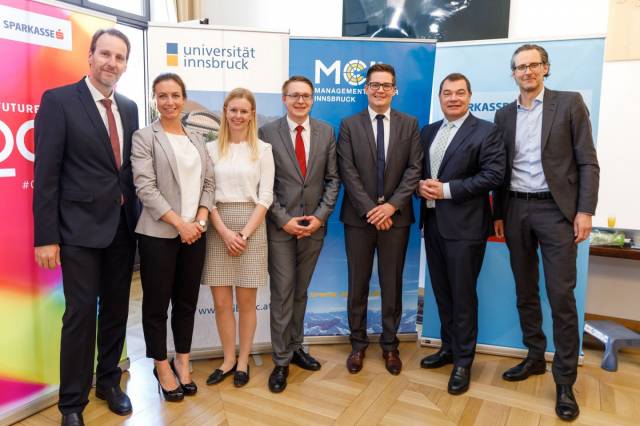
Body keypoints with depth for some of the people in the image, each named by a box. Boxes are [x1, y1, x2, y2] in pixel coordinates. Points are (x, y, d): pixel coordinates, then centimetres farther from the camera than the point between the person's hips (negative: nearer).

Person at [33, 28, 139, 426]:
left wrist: (136, 216, 8)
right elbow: (46, 173, -10)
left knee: (117, 310, 14)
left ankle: (109, 381, 33)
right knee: (81, 314, 1)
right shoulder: (58, 100, -6)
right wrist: (46, 236, -13)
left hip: (123, 226, 5)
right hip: (81, 228, -5)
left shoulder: (129, 107, 10)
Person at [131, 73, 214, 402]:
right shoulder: (144, 137, -2)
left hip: (194, 233, 4)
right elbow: (145, 188, -11)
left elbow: (208, 183, 9)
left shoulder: (196, 140, 13)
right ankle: (162, 366, 24)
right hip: (159, 234, -4)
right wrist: (179, 223, -15)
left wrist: (200, 220, -6)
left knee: (187, 301, 12)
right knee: (157, 303, 6)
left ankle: (182, 362, 28)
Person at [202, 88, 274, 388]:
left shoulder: (262, 149, 3)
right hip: (218, 229, 2)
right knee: (221, 301, 5)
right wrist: (225, 232, -9)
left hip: (251, 227, -1)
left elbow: (265, 197, -2)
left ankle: (243, 361, 22)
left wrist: (244, 234, -9)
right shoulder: (211, 148, 6)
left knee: (246, 301, 6)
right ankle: (228, 359, 23)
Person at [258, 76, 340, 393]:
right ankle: (281, 360, 14)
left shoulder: (326, 132, 6)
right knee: (282, 293, 1)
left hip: (314, 225, 3)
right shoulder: (267, 132, -2)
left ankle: (295, 348, 30)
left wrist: (320, 216, -6)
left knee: (300, 292, 14)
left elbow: (332, 179, 5)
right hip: (280, 225, -2)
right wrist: (284, 220, -11)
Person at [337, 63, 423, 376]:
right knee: (357, 283, 8)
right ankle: (358, 344, 24)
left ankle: (390, 345, 26)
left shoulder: (410, 124, 6)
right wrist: (370, 210, -14)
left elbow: (414, 169, -2)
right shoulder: (349, 125, 3)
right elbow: (348, 172, -5)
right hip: (359, 217, 0)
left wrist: (392, 205, -14)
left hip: (396, 215, 1)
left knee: (392, 284, 10)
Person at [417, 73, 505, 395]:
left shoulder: (486, 131, -5)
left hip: (464, 225, -6)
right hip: (432, 222, 6)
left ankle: (463, 361, 17)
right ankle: (448, 347, 32)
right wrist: (421, 185, -7)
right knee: (441, 292, 15)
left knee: (462, 295, 2)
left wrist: (447, 189, -18)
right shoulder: (428, 132, 14)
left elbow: (493, 175, -14)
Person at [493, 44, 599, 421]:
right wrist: (499, 214, 9)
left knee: (562, 297, -3)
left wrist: (585, 211, -11)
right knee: (526, 292, 12)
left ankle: (565, 382, 9)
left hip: (555, 209, -4)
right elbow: (502, 169, 12)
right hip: (516, 210, 4)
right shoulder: (505, 115, 11)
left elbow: (588, 162, -3)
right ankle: (535, 357, 28)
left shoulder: (570, 103, 0)